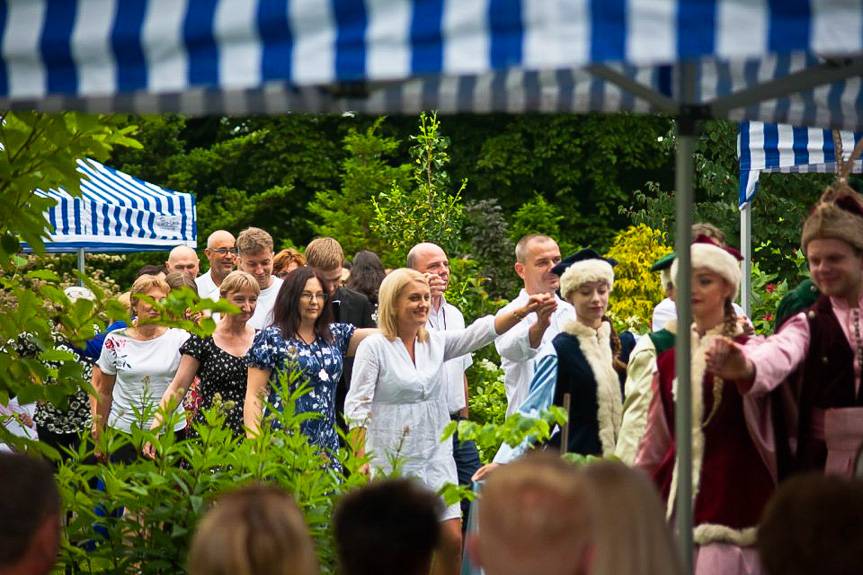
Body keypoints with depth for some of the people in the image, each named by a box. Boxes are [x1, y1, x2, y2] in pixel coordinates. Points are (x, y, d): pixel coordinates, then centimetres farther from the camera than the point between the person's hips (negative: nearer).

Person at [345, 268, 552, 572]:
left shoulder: (436, 342, 8)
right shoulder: (374, 347, -7)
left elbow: (481, 332, -2)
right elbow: (356, 408, -10)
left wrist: (522, 311, -18)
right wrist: (360, 463, -16)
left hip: (435, 454, 5)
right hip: (390, 460, -5)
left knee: (452, 539, -1)